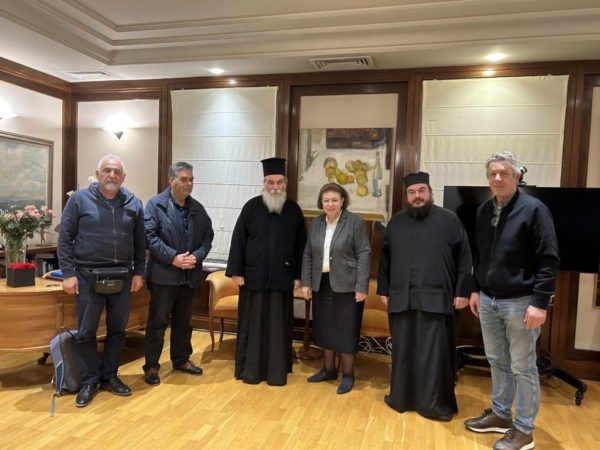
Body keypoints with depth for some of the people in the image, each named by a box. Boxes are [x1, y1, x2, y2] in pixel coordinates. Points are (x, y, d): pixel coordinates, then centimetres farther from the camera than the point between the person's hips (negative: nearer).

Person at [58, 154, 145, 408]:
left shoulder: (133, 204, 5)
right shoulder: (79, 199, -3)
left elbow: (140, 242, 8)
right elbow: (65, 238, -3)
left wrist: (138, 272, 4)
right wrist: (68, 273, -8)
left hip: (122, 278, 3)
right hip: (88, 277, -2)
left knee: (117, 330, 11)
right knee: (86, 333, 7)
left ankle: (109, 376, 27)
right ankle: (89, 381, 23)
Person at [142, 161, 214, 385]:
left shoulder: (198, 208, 9)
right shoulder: (155, 204, -5)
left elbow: (208, 235, 7)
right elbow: (149, 236, -13)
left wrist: (197, 256, -10)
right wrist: (173, 258, -19)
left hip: (190, 275, 5)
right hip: (163, 274, -5)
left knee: (183, 321, 16)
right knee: (157, 322, 4)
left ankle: (181, 360, 31)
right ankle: (151, 365, 16)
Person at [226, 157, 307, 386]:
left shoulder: (294, 210, 3)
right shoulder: (252, 207, -1)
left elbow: (301, 245, 5)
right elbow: (238, 240, -1)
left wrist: (299, 276, 1)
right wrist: (236, 271, -6)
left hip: (282, 279, 1)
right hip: (253, 276, -1)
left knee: (278, 327, 9)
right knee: (252, 325, 8)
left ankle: (277, 371, 21)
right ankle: (250, 369, 22)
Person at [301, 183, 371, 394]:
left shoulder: (355, 222, -8)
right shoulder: (316, 223, 7)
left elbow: (364, 255, -10)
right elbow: (308, 254, 10)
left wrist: (361, 287, -15)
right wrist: (306, 282, 3)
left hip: (347, 286, -5)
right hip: (322, 285, 5)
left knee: (346, 331, 4)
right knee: (325, 328, 14)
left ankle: (347, 374, 20)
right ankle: (328, 369, 30)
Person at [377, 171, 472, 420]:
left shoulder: (449, 220, 1)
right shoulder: (396, 222, 11)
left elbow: (464, 258, -1)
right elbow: (384, 258, 14)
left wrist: (462, 291, -6)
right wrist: (383, 289, 12)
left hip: (436, 298, -3)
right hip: (401, 298, 4)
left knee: (433, 354, 1)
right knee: (402, 352, 12)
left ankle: (435, 403, 15)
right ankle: (401, 397, 26)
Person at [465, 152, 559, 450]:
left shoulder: (533, 209, -11)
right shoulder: (484, 211, 7)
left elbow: (549, 259, -13)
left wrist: (540, 302, -17)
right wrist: (476, 290, 14)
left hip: (520, 302, -6)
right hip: (488, 300, 6)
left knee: (522, 368, 6)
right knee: (497, 362, 17)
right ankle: (500, 414, 34)